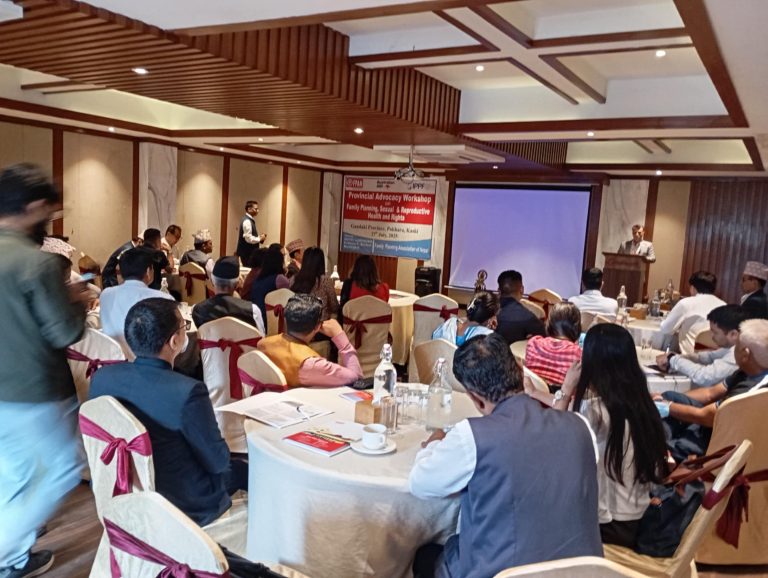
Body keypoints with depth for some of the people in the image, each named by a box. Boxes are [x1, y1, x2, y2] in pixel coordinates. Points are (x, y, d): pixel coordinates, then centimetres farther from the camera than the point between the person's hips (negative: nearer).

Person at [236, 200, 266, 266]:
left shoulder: (250, 220, 13)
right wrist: (260, 239, -11)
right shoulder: (247, 221, -18)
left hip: (250, 252, 10)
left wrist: (259, 237, 5)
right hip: (247, 253, -10)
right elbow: (249, 239, -24)